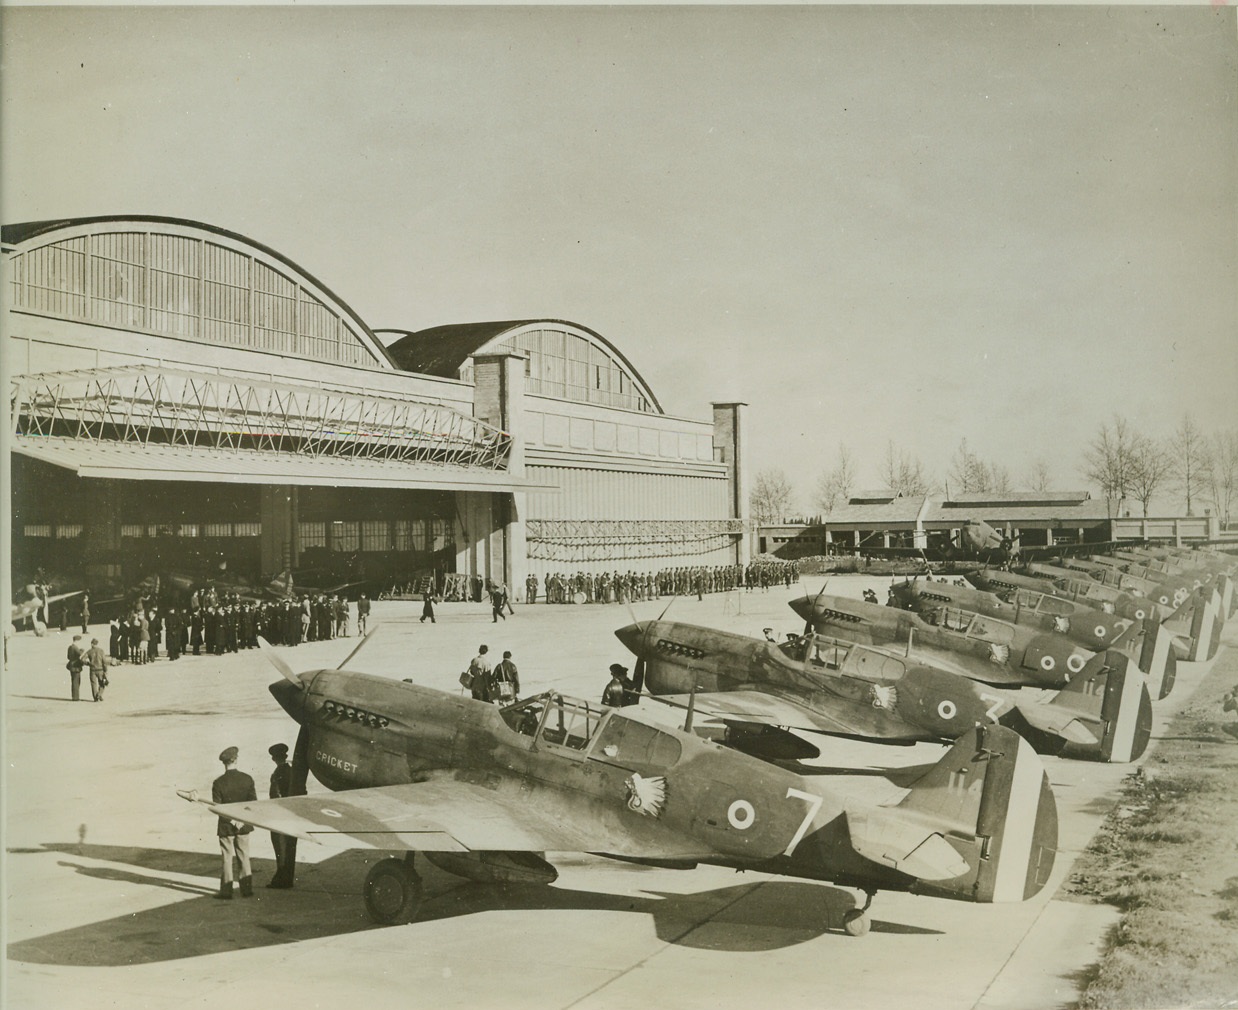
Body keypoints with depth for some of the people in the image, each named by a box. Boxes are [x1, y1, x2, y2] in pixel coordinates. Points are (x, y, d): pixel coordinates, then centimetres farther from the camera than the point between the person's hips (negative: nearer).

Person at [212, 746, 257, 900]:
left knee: (227, 859, 6)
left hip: (226, 827, -2)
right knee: (244, 858, 11)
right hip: (244, 825, 2)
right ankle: (247, 890, 13)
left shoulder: (218, 783, -12)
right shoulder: (247, 779, -5)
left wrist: (232, 821, -10)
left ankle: (226, 891, 9)